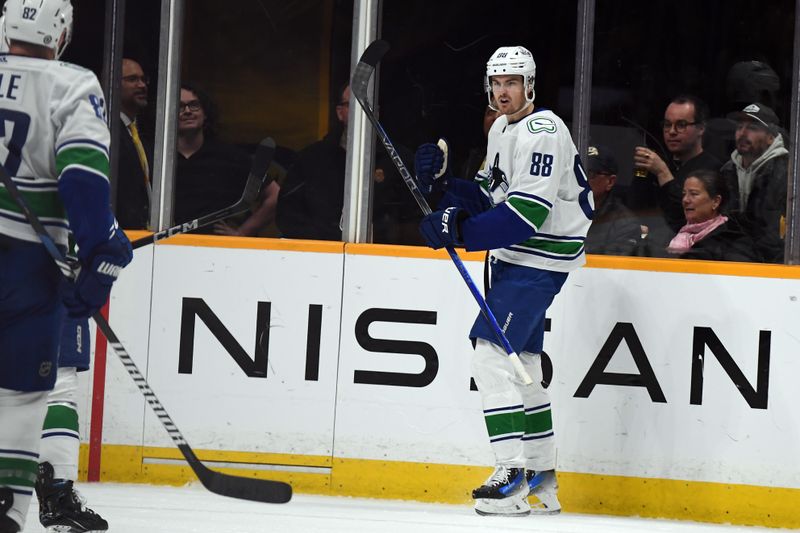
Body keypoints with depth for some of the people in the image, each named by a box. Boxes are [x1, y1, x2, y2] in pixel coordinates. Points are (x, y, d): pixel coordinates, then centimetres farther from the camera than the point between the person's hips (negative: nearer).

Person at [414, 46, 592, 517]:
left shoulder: (542, 133, -20)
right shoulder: (502, 129, 13)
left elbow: (525, 215, -28)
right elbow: (488, 196, 16)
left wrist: (461, 231, -29)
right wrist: (443, 183, -1)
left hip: (540, 261, -10)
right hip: (512, 257, 10)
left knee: (493, 354, -17)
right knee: (522, 365, 14)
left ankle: (514, 477, -17)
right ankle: (542, 480, 22)